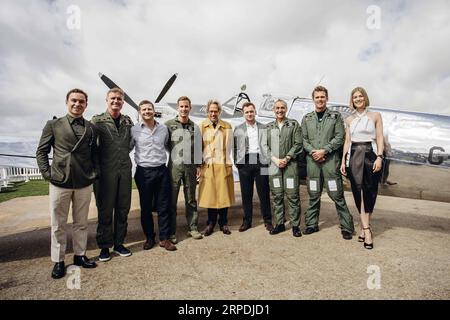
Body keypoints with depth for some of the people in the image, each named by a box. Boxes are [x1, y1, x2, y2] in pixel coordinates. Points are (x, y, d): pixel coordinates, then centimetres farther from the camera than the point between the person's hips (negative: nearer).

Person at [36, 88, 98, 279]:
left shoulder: (91, 128, 7)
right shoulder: (53, 125, 3)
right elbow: (41, 151, 5)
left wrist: (94, 173, 1)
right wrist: (47, 173, -3)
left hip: (84, 183, 1)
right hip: (59, 182, -1)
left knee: (81, 222, 12)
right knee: (58, 224, 9)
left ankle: (80, 255, 27)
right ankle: (58, 261, 22)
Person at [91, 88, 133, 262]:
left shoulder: (128, 121, 10)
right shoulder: (97, 120, -1)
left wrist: (122, 156, 12)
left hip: (125, 170, 4)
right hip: (105, 171, -3)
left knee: (123, 209, 10)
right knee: (105, 210, 6)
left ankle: (119, 243, 25)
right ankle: (104, 246, 21)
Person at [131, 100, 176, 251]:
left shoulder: (164, 128, 7)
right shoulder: (134, 130, 0)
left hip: (162, 171, 2)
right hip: (143, 172, -1)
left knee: (163, 206, 5)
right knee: (146, 207, 8)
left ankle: (164, 238, 17)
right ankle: (149, 237, 24)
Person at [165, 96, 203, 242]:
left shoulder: (195, 127, 10)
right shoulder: (169, 125, 2)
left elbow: (198, 147, 12)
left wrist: (198, 166, 7)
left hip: (190, 166, 3)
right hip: (174, 166, -2)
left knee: (191, 199, 9)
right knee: (172, 200, 1)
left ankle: (193, 228, 19)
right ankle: (171, 232, 10)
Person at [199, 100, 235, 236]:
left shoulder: (227, 127, 5)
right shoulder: (202, 126, 5)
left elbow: (229, 147, 4)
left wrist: (229, 165, -2)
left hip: (222, 165, 0)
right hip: (207, 165, 0)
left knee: (224, 194, 5)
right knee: (209, 194, 5)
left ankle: (223, 223, 21)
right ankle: (211, 223, 20)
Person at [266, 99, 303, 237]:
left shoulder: (294, 124, 7)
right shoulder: (268, 127, 14)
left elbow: (298, 144, -1)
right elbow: (266, 146, 8)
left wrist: (286, 158, -10)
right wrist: (275, 159, -6)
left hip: (290, 164, -2)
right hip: (273, 165, 3)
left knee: (293, 195, -2)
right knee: (277, 196, 6)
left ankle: (295, 225, 8)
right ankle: (279, 223, 18)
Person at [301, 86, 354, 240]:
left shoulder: (335, 116, 5)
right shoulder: (306, 118, 12)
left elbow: (339, 137, -3)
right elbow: (304, 139, 8)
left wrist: (324, 150, -13)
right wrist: (313, 152, -8)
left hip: (330, 159, -2)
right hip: (312, 160, 3)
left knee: (337, 194, -2)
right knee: (313, 195, 10)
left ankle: (346, 227, 10)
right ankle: (312, 224, 21)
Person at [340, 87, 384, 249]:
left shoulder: (375, 116, 7)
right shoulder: (349, 119, 13)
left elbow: (380, 138, 1)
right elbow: (347, 141, 12)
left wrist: (379, 157, -12)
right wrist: (343, 160, 5)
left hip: (371, 154, -1)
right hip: (354, 156, 2)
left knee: (369, 192, 0)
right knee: (358, 191, -5)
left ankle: (363, 226, 12)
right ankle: (367, 229, -2)